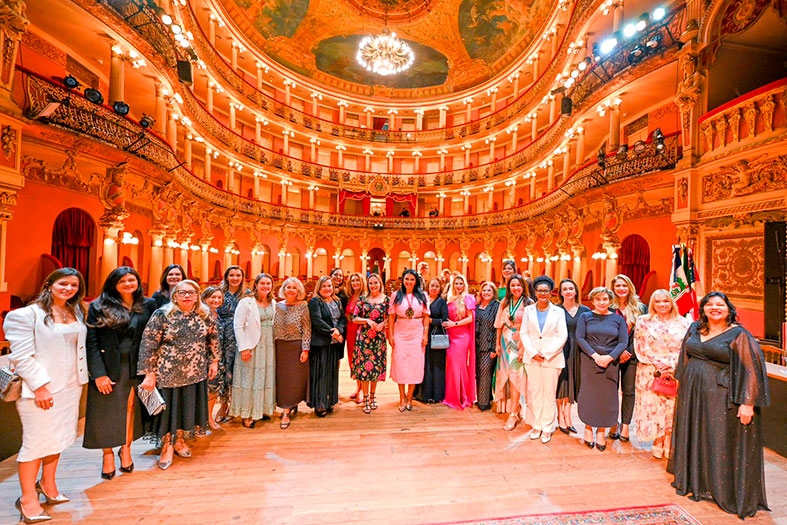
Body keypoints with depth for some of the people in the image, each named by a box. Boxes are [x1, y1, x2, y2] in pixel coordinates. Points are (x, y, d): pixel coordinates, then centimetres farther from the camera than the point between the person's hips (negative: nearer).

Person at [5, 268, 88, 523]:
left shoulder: (76, 313, 10)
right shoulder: (26, 315, -9)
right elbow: (21, 356, -12)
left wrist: (82, 377, 11)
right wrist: (40, 386, -17)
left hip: (70, 386, 6)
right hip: (39, 389, -6)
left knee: (59, 437, 15)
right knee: (36, 441, 2)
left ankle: (47, 483, 33)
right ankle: (28, 500, 18)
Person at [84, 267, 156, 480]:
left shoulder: (148, 305, 3)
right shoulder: (99, 307, -2)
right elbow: (91, 342, -5)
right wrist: (99, 373, -11)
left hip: (135, 367, 1)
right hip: (108, 367, -1)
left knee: (131, 408, 9)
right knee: (107, 412, 7)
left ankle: (126, 450, 27)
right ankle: (108, 456, 24)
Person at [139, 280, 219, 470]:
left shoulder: (205, 315, 0)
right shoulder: (162, 315, -10)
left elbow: (213, 338, 9)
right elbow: (148, 344, -10)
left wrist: (214, 361, 8)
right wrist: (149, 373, -12)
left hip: (195, 373, 3)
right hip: (168, 373, -3)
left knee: (188, 406, 14)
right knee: (168, 407, 9)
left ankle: (180, 440, 37)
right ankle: (166, 446, 31)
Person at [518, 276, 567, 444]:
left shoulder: (558, 311, 3)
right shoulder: (528, 310, 7)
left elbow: (562, 336, -1)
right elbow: (524, 333, 4)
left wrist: (547, 354, -9)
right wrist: (533, 353, -7)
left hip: (552, 358, -1)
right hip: (532, 357, 2)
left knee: (549, 393, 4)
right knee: (534, 392, 5)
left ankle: (547, 427, 18)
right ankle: (537, 425, 21)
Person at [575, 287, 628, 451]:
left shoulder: (618, 319, 8)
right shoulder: (585, 317, 4)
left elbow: (623, 342, 1)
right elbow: (580, 338, -4)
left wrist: (609, 357, -14)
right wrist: (595, 355, -15)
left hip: (610, 362, 1)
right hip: (589, 361, -1)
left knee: (607, 396, 3)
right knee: (588, 393, 1)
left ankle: (601, 431, 17)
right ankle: (588, 428, 16)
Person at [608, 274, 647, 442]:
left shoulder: (641, 308, 6)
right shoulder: (609, 308, 1)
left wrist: (629, 351, -6)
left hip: (632, 355, 1)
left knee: (629, 391, 6)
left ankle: (625, 426, 16)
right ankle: (613, 425, 17)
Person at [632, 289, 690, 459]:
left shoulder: (683, 323, 7)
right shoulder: (643, 321, 3)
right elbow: (642, 349, -2)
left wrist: (671, 367, -10)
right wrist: (660, 366, -10)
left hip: (676, 373, 1)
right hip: (650, 373, -1)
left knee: (672, 406, 2)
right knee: (652, 405, 0)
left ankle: (669, 445, 16)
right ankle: (657, 444, 14)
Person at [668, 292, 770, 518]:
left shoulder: (738, 335, -9)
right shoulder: (695, 329, 7)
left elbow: (750, 369, -12)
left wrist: (747, 402, -18)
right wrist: (682, 385, 16)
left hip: (720, 397, -5)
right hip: (692, 393, 5)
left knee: (720, 442, 5)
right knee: (694, 436, 16)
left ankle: (724, 490, 23)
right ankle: (693, 480, 33)